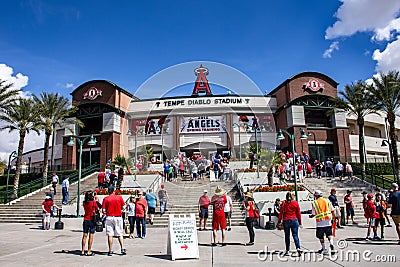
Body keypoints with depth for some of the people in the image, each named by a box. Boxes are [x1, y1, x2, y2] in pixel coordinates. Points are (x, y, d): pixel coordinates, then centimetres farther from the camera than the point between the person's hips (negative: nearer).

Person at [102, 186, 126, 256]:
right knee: (120, 234, 10)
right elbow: (123, 208, 0)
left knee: (110, 235, 5)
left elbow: (103, 210, -6)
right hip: (118, 217, 0)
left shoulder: (106, 199, -3)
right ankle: (122, 248, 3)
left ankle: (110, 251, 7)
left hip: (109, 217, 0)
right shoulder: (119, 197, -1)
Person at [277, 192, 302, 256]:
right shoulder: (295, 203, 1)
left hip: (286, 221, 0)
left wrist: (279, 221, 5)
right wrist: (300, 222, 11)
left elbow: (281, 213, -2)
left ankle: (287, 250, 13)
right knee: (295, 235, 1)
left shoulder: (284, 203, -2)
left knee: (287, 236, 10)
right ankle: (298, 248, -18)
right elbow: (298, 213, 4)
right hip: (294, 220, 0)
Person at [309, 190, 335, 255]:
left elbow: (314, 214, -2)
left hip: (320, 222, -2)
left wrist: (311, 216, 19)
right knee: (329, 234, 10)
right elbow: (332, 211, 4)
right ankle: (331, 245, -14)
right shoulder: (327, 201, 5)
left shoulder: (314, 203, -3)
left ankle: (324, 249, 19)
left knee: (321, 236, 11)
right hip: (328, 221, 2)